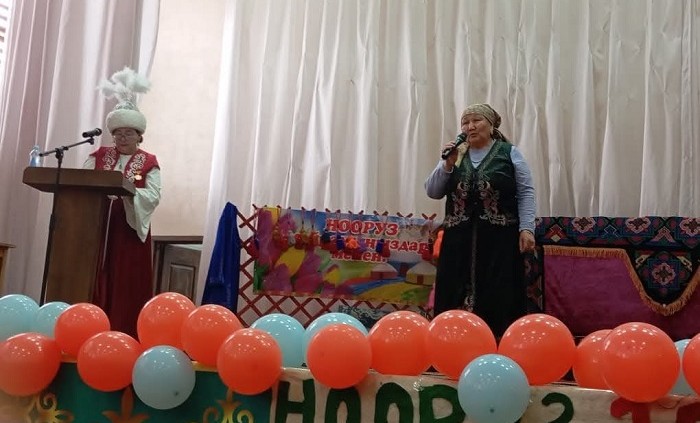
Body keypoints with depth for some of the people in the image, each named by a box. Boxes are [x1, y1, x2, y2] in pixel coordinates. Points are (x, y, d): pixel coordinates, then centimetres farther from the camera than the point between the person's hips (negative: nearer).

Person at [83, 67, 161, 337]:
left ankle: (123, 337, 2)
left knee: (126, 287, -2)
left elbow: (153, 196, -9)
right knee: (95, 282, 2)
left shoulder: (149, 163, 2)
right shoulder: (99, 156, 12)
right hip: (98, 228, 3)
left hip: (130, 230, -3)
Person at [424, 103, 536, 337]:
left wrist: (526, 228, -9)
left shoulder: (509, 153, 5)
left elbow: (526, 193, 1)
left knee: (498, 299, -2)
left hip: (499, 238, -3)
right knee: (455, 298, 2)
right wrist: (447, 164, -5)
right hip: (459, 239, 3)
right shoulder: (455, 155, 13)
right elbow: (432, 192, 8)